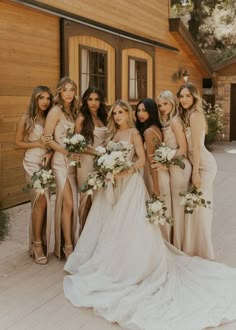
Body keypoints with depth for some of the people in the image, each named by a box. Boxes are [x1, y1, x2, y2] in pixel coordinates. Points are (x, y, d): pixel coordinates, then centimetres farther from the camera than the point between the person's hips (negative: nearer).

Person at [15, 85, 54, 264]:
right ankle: (37, 244, -5)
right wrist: (37, 144, -12)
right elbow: (18, 143, 0)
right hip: (33, 163, -4)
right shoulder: (26, 119, -2)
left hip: (47, 163, 4)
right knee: (42, 199, -16)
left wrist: (50, 152, -8)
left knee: (41, 201, 5)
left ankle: (39, 242, 18)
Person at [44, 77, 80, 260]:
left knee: (74, 203, 7)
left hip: (73, 161, 6)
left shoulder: (74, 111, 12)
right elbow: (48, 139, -12)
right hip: (61, 161, -6)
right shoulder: (56, 111, -8)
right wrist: (67, 153, -15)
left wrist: (77, 152, -3)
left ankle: (73, 242, 18)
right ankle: (68, 246, 5)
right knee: (68, 203, -7)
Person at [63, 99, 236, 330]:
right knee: (111, 223, 7)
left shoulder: (134, 133, -4)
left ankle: (133, 264, 5)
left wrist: (124, 171, -21)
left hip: (130, 181, -7)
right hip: (114, 182, 7)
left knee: (129, 224, -5)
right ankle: (114, 261, 18)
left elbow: (142, 160, -12)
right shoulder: (114, 133, 14)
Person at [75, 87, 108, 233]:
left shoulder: (103, 118, 13)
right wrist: (95, 152, -14)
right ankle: (84, 231, 12)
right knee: (87, 197, 0)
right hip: (87, 161, -5)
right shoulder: (82, 119, -4)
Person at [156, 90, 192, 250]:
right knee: (174, 204, 11)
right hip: (172, 166, 8)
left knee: (177, 204, 0)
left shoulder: (175, 121, -12)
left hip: (179, 166, -8)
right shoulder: (166, 122, 13)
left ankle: (178, 246, 12)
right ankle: (177, 245, 20)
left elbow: (183, 149, -15)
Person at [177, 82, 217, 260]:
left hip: (203, 164, -9)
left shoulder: (195, 115, -17)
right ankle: (197, 247, 27)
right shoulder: (187, 115, 12)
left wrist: (195, 173, -19)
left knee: (199, 206, -3)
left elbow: (197, 147, -20)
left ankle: (203, 252, 10)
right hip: (199, 164, 9)